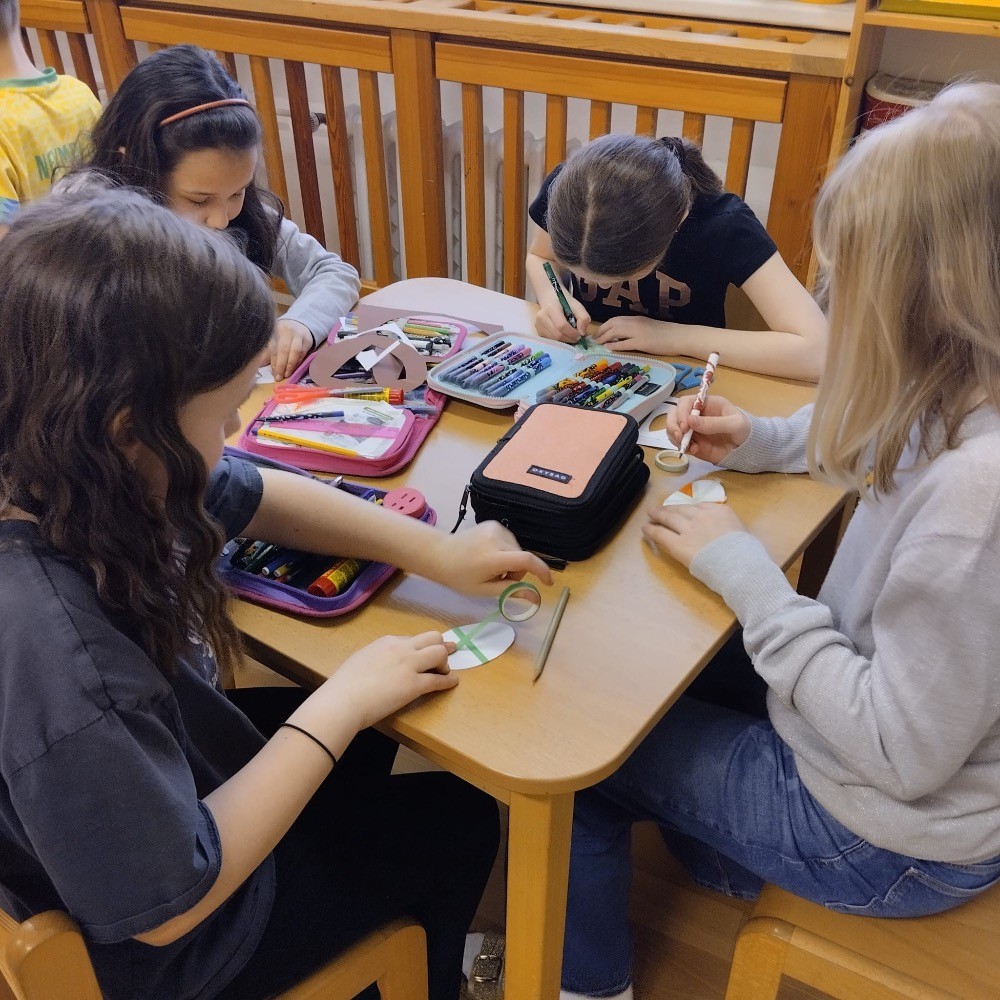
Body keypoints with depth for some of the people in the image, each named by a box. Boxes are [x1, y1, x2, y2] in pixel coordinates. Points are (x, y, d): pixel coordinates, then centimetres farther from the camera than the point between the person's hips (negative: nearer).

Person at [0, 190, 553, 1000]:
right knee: (459, 822, 12)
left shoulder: (73, 475, -21)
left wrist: (435, 551, -8)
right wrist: (339, 706, -26)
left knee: (366, 741, 27)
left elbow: (261, 498, -2)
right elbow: (167, 906, -31)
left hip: (171, 777, 6)